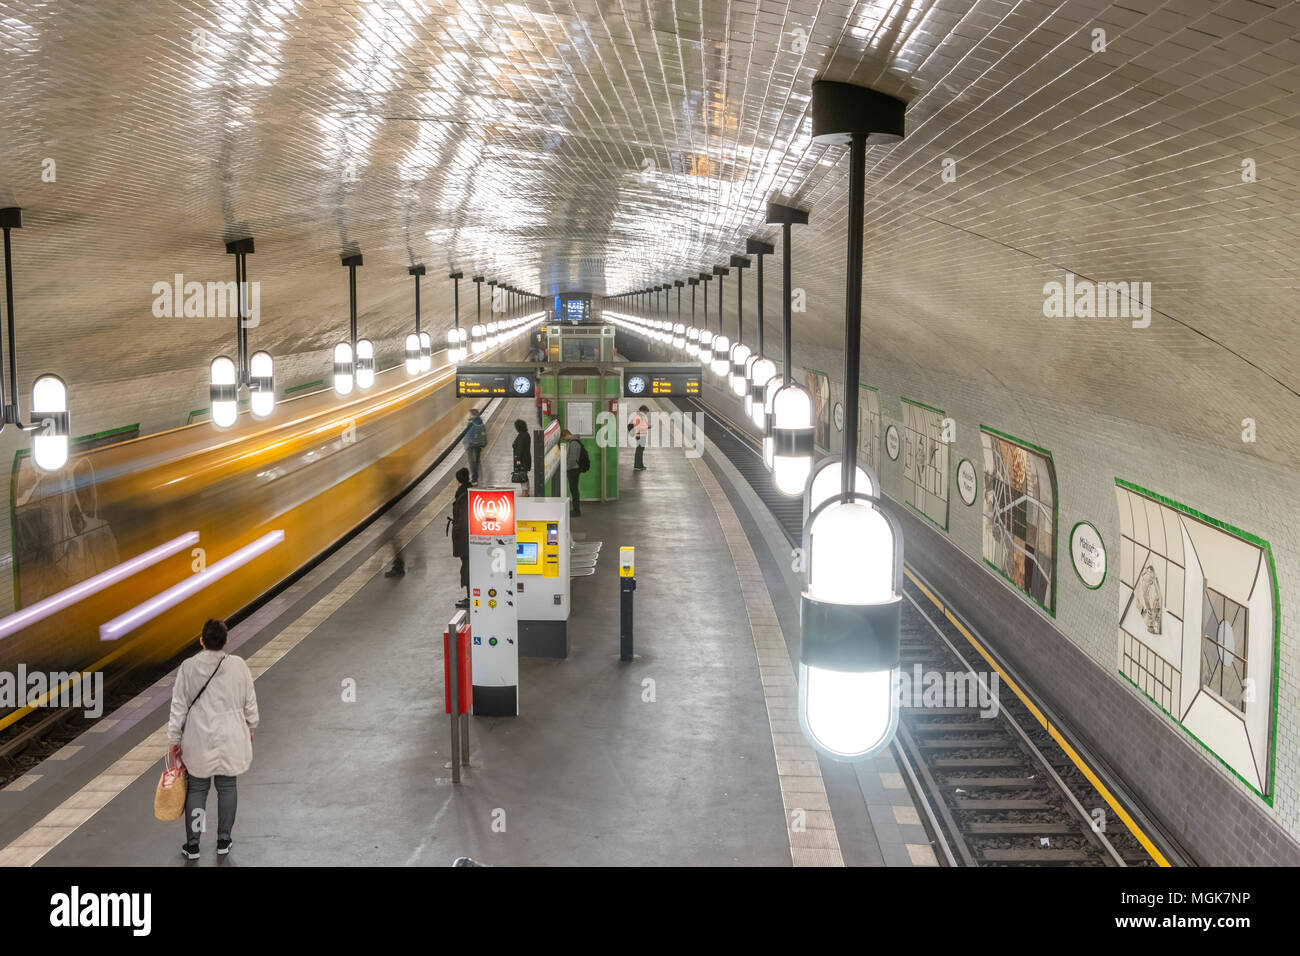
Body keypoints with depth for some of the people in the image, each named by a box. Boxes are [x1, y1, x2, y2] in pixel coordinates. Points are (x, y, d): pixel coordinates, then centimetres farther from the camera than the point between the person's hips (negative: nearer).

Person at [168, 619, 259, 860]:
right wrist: (250, 729, 17)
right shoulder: (238, 665, -8)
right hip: (230, 740, 1)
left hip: (198, 741, -1)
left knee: (196, 788, 11)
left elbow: (179, 706, -6)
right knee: (227, 786, 14)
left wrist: (174, 739, 3)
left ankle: (192, 845, 16)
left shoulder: (188, 668, -10)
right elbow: (250, 702, 1)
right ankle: (223, 841, 21)